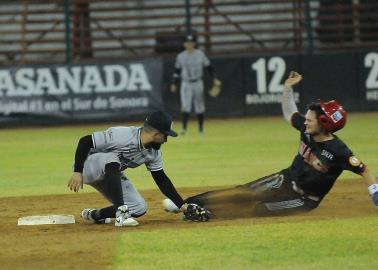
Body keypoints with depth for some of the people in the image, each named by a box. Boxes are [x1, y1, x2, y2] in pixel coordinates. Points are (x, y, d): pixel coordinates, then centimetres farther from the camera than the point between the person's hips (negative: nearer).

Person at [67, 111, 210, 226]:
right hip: (87, 168, -8)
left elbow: (161, 179, 2)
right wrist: (77, 173, -32)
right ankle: (121, 213, -38)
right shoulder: (121, 136, -32)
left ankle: (94, 215, 11)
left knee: (139, 209, -7)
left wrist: (183, 206, -2)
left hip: (110, 175, 8)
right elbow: (85, 141, -28)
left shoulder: (154, 152, -7)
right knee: (111, 159, -40)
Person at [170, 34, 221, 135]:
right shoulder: (180, 56, 1)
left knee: (199, 107, 7)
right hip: (186, 84, -1)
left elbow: (208, 66, 4)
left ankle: (201, 129, 20)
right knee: (185, 106, -16)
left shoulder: (200, 54, -2)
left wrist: (214, 79, -1)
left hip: (198, 84, 1)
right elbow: (177, 71, 9)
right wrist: (174, 84, 7)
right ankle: (184, 128, -20)